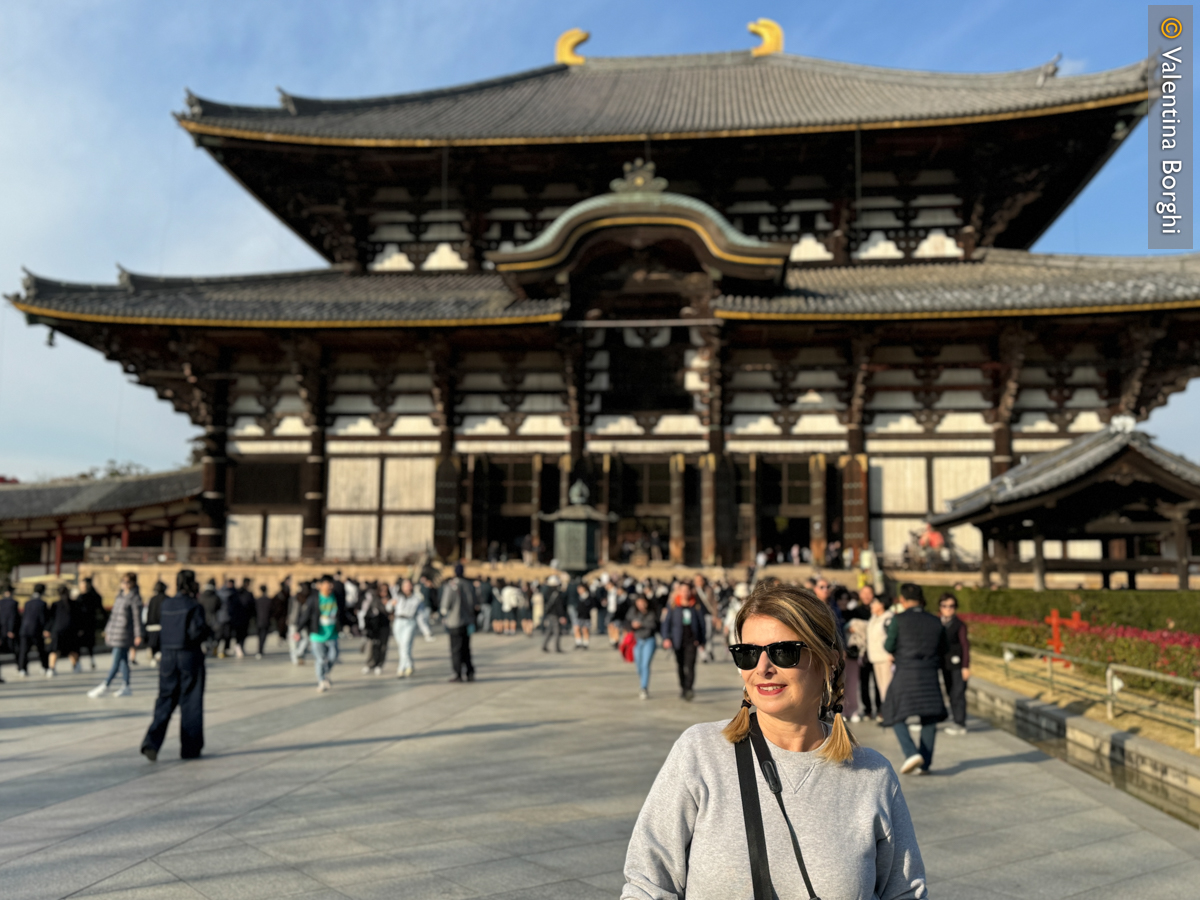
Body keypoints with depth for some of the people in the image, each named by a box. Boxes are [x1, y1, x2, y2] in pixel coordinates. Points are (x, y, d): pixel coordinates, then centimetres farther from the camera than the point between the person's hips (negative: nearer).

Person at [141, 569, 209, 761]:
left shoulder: (166, 605, 5)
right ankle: (190, 748, 13)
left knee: (165, 702, 10)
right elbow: (197, 633, -18)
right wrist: (205, 622, -2)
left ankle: (151, 741, -7)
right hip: (190, 658, -5)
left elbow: (159, 632, 11)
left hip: (168, 657, 5)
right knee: (190, 703, 6)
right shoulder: (194, 606, -12)